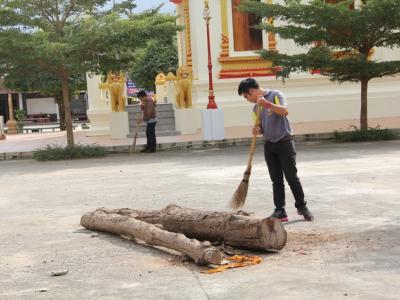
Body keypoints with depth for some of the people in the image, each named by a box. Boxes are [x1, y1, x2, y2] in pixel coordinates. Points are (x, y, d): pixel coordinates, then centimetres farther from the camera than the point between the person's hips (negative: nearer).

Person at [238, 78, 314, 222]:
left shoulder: (275, 95, -6)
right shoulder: (256, 107, 14)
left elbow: (285, 111, -22)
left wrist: (267, 104, -33)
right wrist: (257, 129, -4)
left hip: (284, 142, -6)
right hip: (269, 145, 6)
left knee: (292, 177, -3)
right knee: (276, 180, 4)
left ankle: (302, 207, 12)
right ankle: (280, 211, 6)